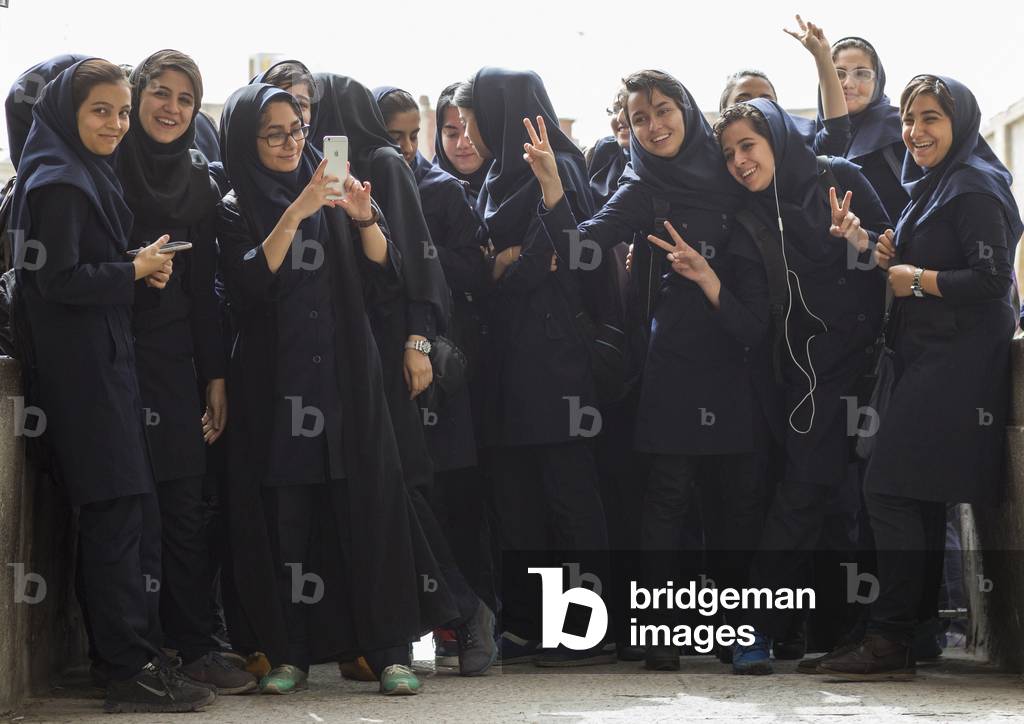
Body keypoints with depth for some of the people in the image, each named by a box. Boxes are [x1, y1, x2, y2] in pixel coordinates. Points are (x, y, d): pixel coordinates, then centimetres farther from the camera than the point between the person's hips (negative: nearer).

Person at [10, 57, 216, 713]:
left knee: (132, 514, 10)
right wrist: (135, 270, -9)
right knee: (119, 516, -8)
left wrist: (143, 268, 5)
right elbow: (56, 278, -18)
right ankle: (132, 672, -3)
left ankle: (137, 659, 17)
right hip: (80, 369, -10)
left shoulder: (92, 177, 18)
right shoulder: (58, 184, -11)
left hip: (107, 363, 10)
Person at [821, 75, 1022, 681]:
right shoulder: (933, 188, 19)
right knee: (921, 499, 10)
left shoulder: (975, 189, -11)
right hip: (928, 359, 10)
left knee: (891, 489, -13)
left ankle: (890, 639, -10)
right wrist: (894, 259, 5)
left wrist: (916, 279, -11)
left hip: (956, 366, -10)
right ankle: (916, 629, 16)